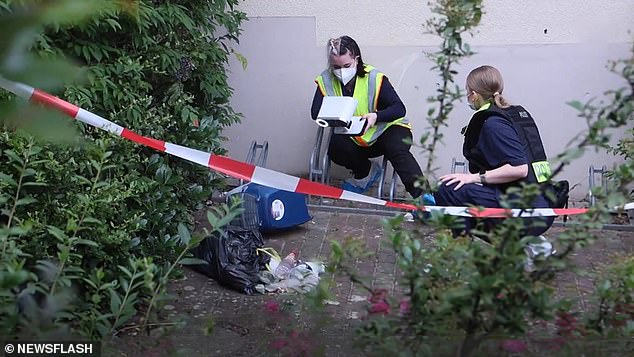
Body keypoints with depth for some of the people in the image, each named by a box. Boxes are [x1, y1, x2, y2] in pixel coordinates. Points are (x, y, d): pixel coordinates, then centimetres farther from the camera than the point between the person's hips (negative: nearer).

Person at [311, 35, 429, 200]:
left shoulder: (375, 78, -16)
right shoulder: (326, 80, -6)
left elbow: (399, 108, -18)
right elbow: (315, 112, -9)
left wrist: (376, 116, -37)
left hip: (382, 131, -3)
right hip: (353, 139, 4)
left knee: (397, 149, -35)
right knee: (336, 148, -27)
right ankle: (367, 172, 3)